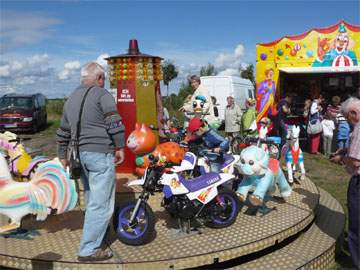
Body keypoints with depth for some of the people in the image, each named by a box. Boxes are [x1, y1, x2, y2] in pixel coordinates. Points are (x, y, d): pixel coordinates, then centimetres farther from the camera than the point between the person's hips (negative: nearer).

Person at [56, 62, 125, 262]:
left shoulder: (71, 99, 19)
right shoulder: (101, 94, -4)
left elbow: (63, 132, 23)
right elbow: (114, 123, -16)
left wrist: (62, 155, 29)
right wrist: (120, 147, -8)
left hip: (80, 155, 8)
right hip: (100, 154, -8)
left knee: (91, 200, 21)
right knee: (101, 204, -3)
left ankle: (97, 228, 37)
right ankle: (88, 250, 0)